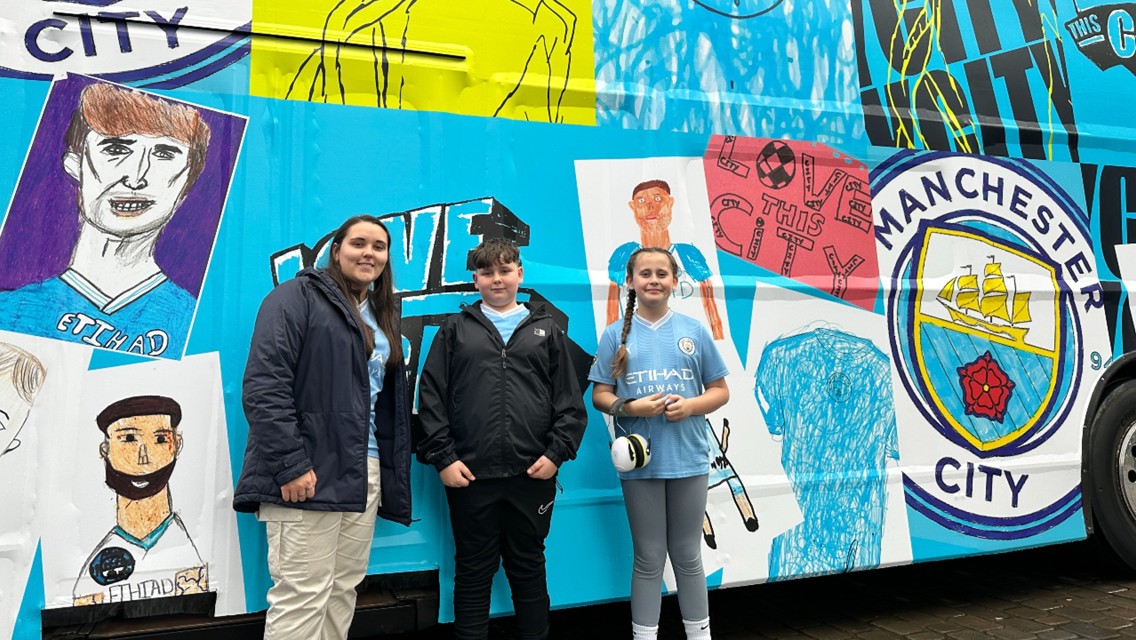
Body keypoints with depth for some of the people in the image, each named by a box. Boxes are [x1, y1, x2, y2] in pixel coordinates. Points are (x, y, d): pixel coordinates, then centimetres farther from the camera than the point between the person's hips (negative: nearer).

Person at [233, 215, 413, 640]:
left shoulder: (381, 317, 20)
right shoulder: (298, 297, -4)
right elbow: (264, 386, -14)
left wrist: (392, 475, 16)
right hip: (306, 475, -8)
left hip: (364, 473, 8)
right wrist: (290, 465, -20)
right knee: (302, 595, -5)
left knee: (344, 590, 12)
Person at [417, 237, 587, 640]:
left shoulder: (546, 331, 11)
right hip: (469, 476, 0)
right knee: (473, 572, 7)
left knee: (529, 569, 11)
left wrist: (557, 453, -4)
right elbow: (431, 398, 3)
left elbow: (570, 401, 7)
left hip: (533, 475, 1)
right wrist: (442, 457, -5)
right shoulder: (455, 330, 9)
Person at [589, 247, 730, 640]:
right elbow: (600, 396, 3)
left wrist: (690, 405, -12)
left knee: (687, 556, 12)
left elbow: (720, 391, 7)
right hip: (640, 461, -1)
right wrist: (630, 407, -16)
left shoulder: (694, 331, 4)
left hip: (688, 459, 1)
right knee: (648, 559, 8)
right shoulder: (615, 334, 3)